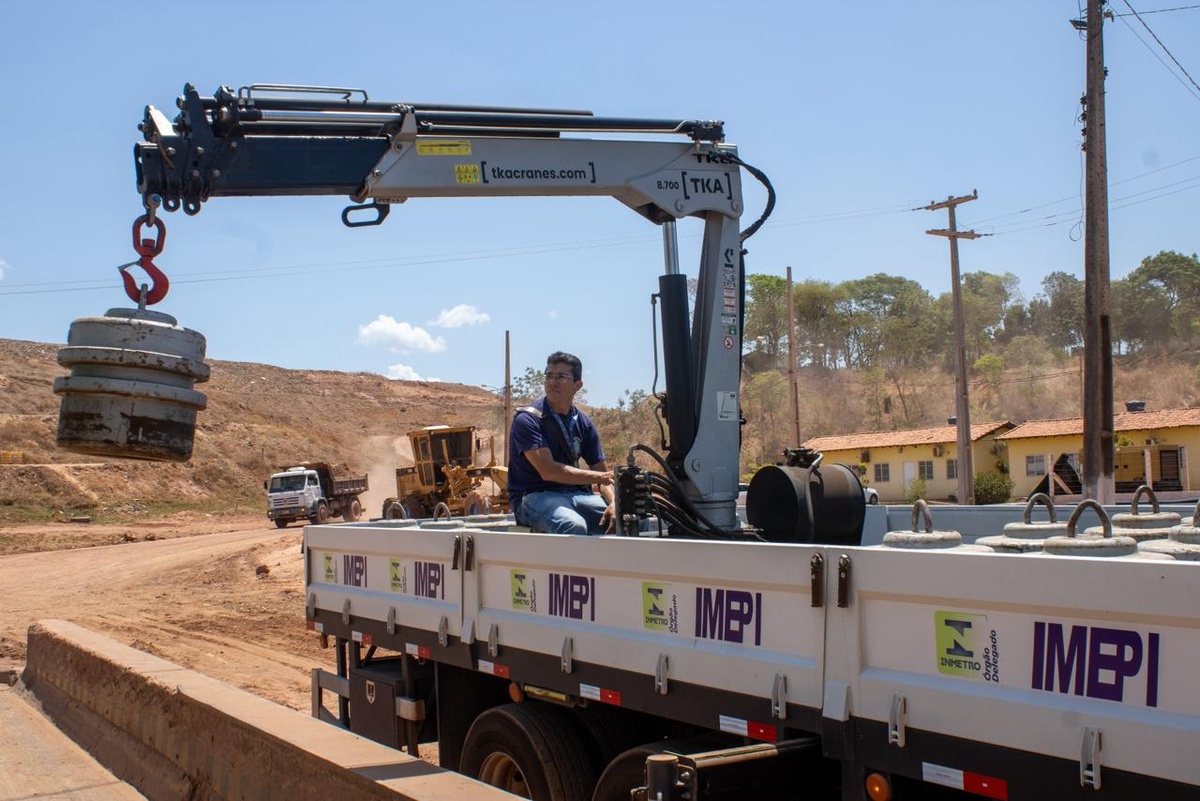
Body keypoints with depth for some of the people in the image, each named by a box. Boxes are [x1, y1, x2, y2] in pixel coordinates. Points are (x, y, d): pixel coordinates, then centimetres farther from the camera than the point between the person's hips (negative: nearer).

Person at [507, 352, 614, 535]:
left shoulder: (583, 423, 9)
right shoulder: (527, 419, -10)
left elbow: (602, 471, 8)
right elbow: (548, 470, -19)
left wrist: (613, 503, -13)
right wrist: (598, 477, -18)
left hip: (574, 493, 6)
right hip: (534, 496, -6)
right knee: (573, 526, -37)